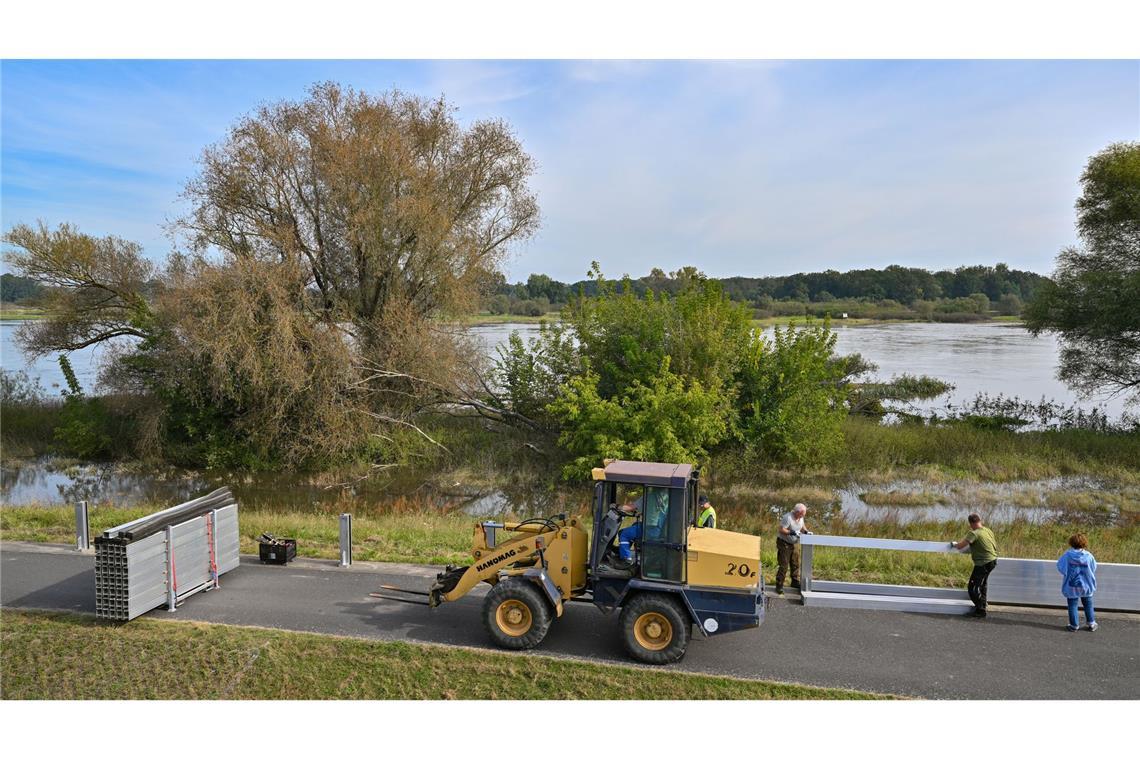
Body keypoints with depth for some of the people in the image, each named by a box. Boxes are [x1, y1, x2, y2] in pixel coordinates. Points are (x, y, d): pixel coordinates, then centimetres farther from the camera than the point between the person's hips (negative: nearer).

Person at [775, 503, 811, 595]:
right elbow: (781, 530, -25)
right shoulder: (788, 518, -25)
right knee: (784, 566, -9)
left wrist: (806, 531, -3)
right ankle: (779, 586, -1)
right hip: (783, 543, -9)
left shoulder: (800, 517, 2)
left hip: (792, 544, 9)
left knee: (795, 564, 15)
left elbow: (802, 526, 17)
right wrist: (792, 532, -32)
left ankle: (795, 582, 31)